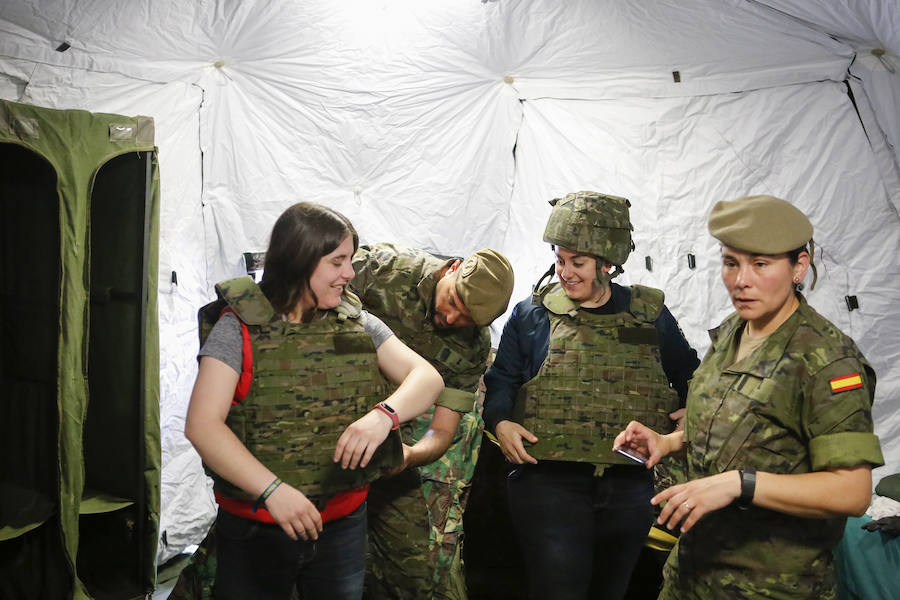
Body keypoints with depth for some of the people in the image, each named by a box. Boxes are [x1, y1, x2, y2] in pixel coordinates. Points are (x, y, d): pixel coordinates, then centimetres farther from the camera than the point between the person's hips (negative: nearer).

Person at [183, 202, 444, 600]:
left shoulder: (358, 325, 2)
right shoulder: (240, 328, -10)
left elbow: (427, 378, -3)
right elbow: (201, 424, -18)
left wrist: (384, 415, -24)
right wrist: (272, 490, -29)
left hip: (344, 526, 3)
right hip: (255, 532, -3)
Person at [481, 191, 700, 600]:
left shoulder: (650, 316, 7)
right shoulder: (532, 314, 2)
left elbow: (687, 375, 19)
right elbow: (501, 380, 6)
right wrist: (500, 422, -12)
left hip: (630, 486, 3)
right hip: (549, 480, -2)